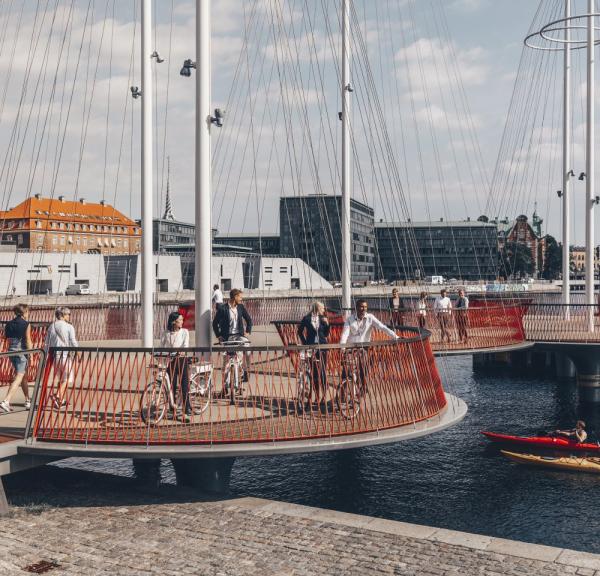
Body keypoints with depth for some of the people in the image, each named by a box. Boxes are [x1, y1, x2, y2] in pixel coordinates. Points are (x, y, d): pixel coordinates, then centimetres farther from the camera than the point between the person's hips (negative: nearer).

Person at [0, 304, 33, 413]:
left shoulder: (9, 324, 8)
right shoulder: (26, 324, -9)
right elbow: (28, 342, -9)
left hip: (11, 351, 7)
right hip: (22, 352, -7)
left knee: (24, 376, 18)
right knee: (18, 378, -5)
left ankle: (27, 401, 26)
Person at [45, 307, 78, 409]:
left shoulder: (51, 327, 9)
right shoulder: (69, 327, -6)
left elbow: (47, 343, 11)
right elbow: (73, 342, -9)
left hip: (55, 355, 5)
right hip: (66, 355, -5)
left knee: (61, 378, 19)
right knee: (66, 379, 4)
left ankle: (61, 400, 22)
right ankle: (57, 396, -16)